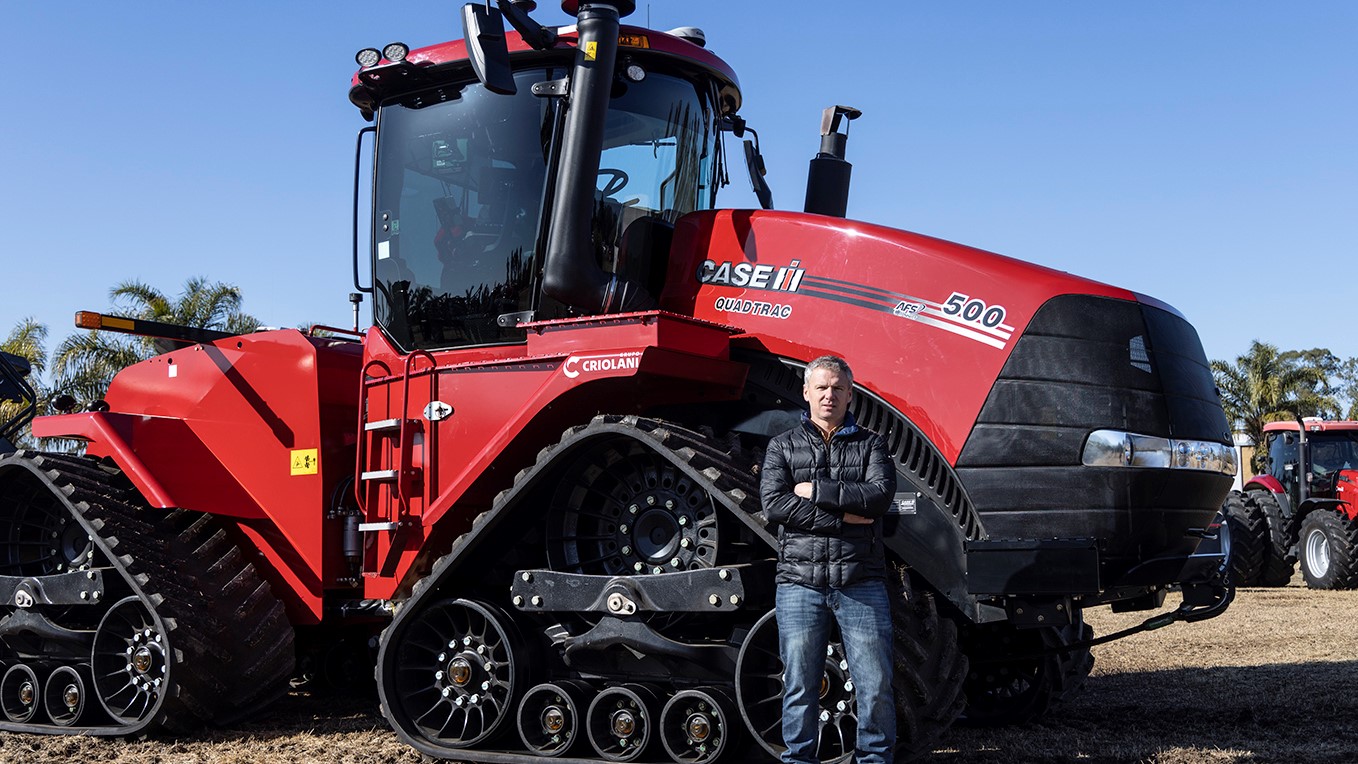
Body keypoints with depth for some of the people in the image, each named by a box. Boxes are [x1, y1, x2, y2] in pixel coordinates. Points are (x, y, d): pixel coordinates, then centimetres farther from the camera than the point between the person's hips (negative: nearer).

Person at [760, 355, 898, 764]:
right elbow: (774, 503, -6)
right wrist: (842, 517, -11)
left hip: (861, 583, 0)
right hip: (800, 581, 0)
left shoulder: (870, 444, 12)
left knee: (876, 685, 1)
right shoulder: (782, 446, 11)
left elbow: (880, 494, -7)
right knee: (800, 686, 4)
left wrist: (816, 491, -9)